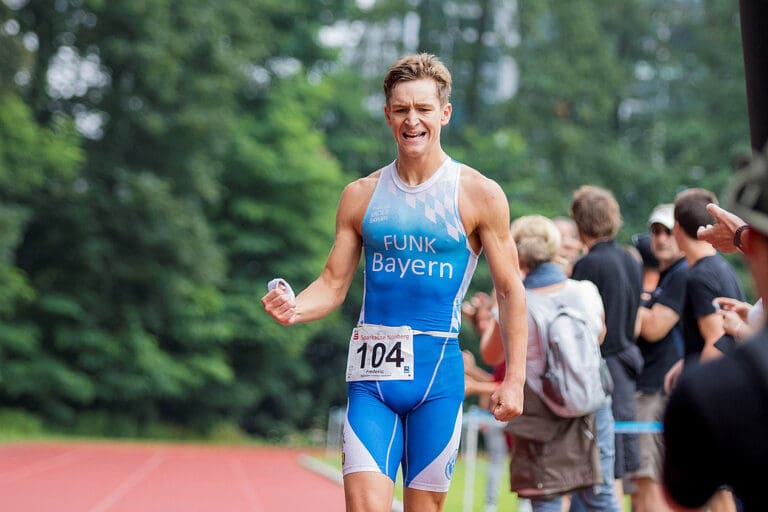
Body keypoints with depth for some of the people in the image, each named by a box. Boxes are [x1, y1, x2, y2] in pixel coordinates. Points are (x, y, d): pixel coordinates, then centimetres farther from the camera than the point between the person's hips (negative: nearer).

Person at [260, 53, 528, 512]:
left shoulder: (479, 195, 1)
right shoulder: (361, 195, 9)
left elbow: (510, 290, 2)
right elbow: (334, 283, 13)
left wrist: (514, 379, -5)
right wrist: (295, 309, -9)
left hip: (438, 373, -2)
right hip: (371, 375, 2)